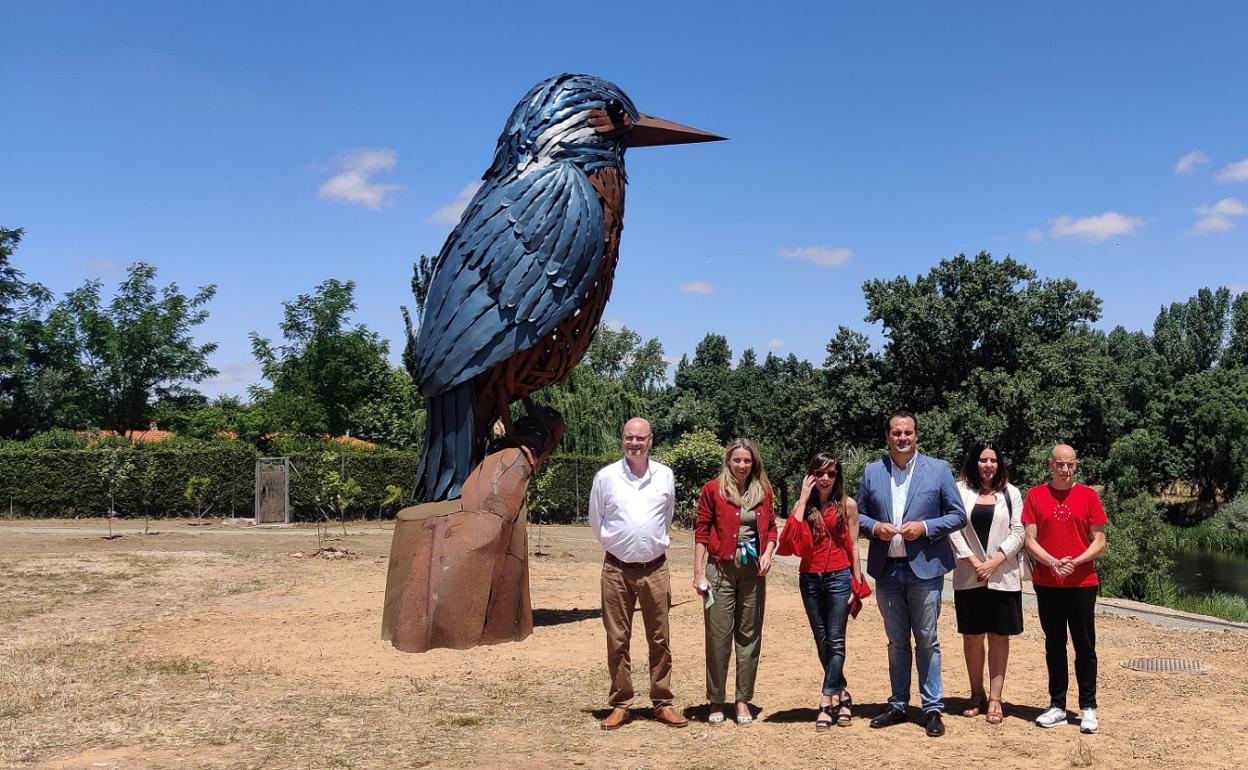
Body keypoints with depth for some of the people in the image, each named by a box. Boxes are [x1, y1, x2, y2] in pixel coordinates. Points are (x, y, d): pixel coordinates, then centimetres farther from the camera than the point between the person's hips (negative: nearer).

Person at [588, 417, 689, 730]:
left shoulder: (665, 476, 2)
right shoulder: (606, 476, -3)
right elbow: (596, 521, 10)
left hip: (655, 568, 1)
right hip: (617, 568, -1)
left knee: (660, 639, 6)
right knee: (617, 640, 4)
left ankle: (663, 703, 15)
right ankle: (620, 705, 14)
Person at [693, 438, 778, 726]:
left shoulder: (762, 491, 9)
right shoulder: (713, 489, -1)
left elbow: (771, 527, 17)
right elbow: (701, 531, -2)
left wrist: (767, 553, -2)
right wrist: (698, 572, -7)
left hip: (753, 571, 3)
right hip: (721, 569, -3)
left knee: (749, 636, 7)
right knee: (718, 636, 0)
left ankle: (743, 701, 17)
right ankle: (716, 702, 13)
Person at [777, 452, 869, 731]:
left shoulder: (847, 505, 1)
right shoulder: (804, 505, 5)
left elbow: (853, 545, 3)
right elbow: (791, 539, -11)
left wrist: (858, 586, 0)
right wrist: (803, 499, -10)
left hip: (838, 577, -3)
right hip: (810, 579, 3)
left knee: (835, 642, -4)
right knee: (822, 643, 10)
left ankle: (826, 702, -1)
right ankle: (842, 694, 25)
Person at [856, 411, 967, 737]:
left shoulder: (938, 469, -1)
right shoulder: (872, 472, 6)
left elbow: (958, 516, 0)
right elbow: (859, 514, 11)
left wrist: (925, 527, -14)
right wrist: (874, 527, -10)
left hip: (924, 568, -3)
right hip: (886, 569, 3)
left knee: (927, 640, 3)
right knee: (897, 641, 13)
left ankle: (932, 708, 13)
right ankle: (898, 704, 22)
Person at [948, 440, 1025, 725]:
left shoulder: (1010, 493, 6)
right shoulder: (959, 491, 3)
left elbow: (1018, 533, 1)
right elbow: (953, 530, -2)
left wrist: (994, 562, -11)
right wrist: (974, 562, -11)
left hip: (1003, 576, 0)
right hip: (969, 577, 0)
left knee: (999, 636, 3)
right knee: (972, 636, 5)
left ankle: (995, 699, 8)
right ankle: (977, 694, 18)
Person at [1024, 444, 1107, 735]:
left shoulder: (1088, 495, 2)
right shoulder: (1035, 495, 2)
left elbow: (1099, 541, 1)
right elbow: (1030, 540, 0)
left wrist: (1076, 561, -14)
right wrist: (1052, 562, -16)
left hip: (1082, 583, -1)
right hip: (1047, 584, 1)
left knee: (1085, 646, 2)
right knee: (1054, 646, 8)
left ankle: (1088, 708, 11)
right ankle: (1057, 706, 17)